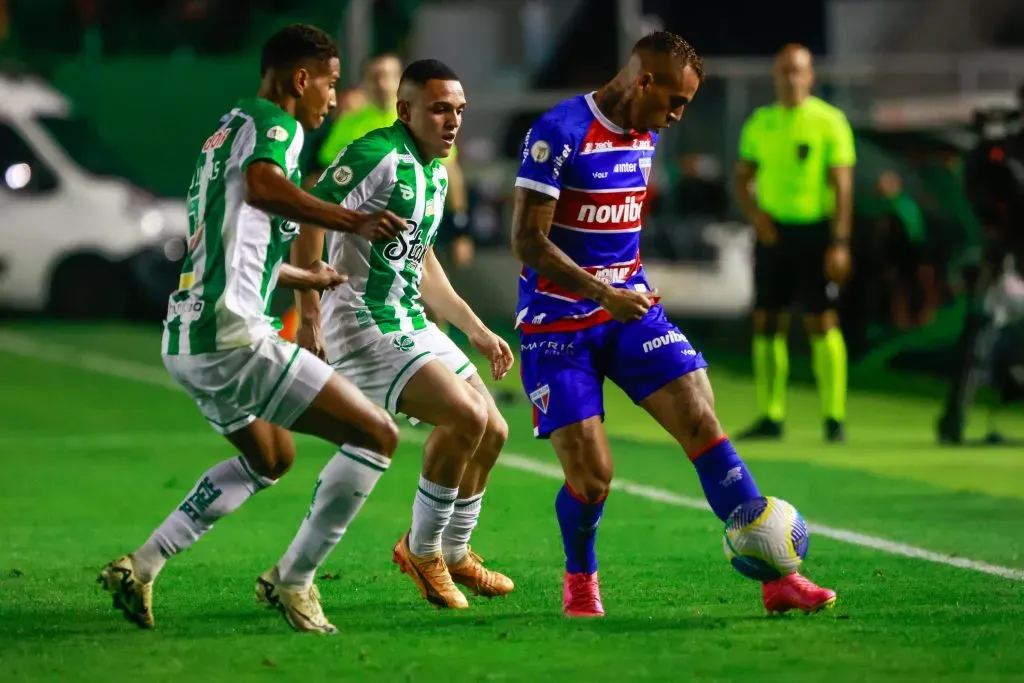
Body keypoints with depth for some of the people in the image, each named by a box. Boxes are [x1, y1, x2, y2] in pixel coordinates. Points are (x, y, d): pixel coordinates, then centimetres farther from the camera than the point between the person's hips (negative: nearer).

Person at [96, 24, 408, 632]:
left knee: (272, 456, 32)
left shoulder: (229, 128, 24)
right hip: (231, 335, -10)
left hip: (187, 338, 10)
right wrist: (353, 222, -34)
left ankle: (142, 566, 26)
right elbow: (262, 186, -30)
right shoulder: (273, 122, -6)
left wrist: (307, 278, 50)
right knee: (377, 434, -8)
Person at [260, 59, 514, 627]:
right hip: (363, 322, -10)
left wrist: (476, 330, 26)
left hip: (411, 323, 10)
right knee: (466, 417, -22)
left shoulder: (436, 171, 14)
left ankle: (453, 555, 29)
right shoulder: (376, 155, -16)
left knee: (492, 432, 10)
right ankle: (422, 549, -4)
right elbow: (308, 217, -20)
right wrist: (309, 315, -25)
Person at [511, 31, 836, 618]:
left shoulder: (646, 134, 8)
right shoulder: (560, 133, -17)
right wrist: (602, 294, -27)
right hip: (559, 323, -6)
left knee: (703, 423, -10)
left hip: (629, 308, 6)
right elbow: (528, 240, -20)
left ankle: (777, 578, -10)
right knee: (591, 476, -10)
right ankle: (580, 579, 21)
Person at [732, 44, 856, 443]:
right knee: (766, 321, 3)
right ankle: (770, 417, 9)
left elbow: (843, 185, -7)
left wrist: (840, 242, -14)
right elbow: (742, 178, 16)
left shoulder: (830, 122, -4)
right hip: (773, 230, 5)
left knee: (822, 322, -6)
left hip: (814, 230, -5)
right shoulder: (759, 123, 10)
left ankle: (834, 418, -3)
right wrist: (754, 212, -5)